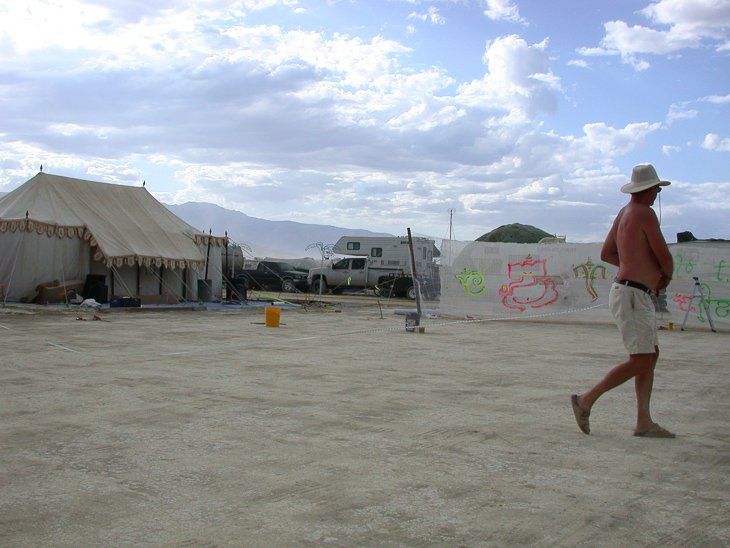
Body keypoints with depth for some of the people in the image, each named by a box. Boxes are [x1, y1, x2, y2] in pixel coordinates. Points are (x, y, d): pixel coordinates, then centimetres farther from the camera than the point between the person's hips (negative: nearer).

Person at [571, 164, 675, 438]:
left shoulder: (624, 213, 15)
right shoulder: (645, 213, -12)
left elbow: (606, 254, 22)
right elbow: (665, 256, -13)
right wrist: (666, 276, 10)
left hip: (637, 296, 10)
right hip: (632, 295, -10)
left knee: (651, 355, 10)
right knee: (640, 361, -8)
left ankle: (644, 422, 10)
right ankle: (586, 400, -3)